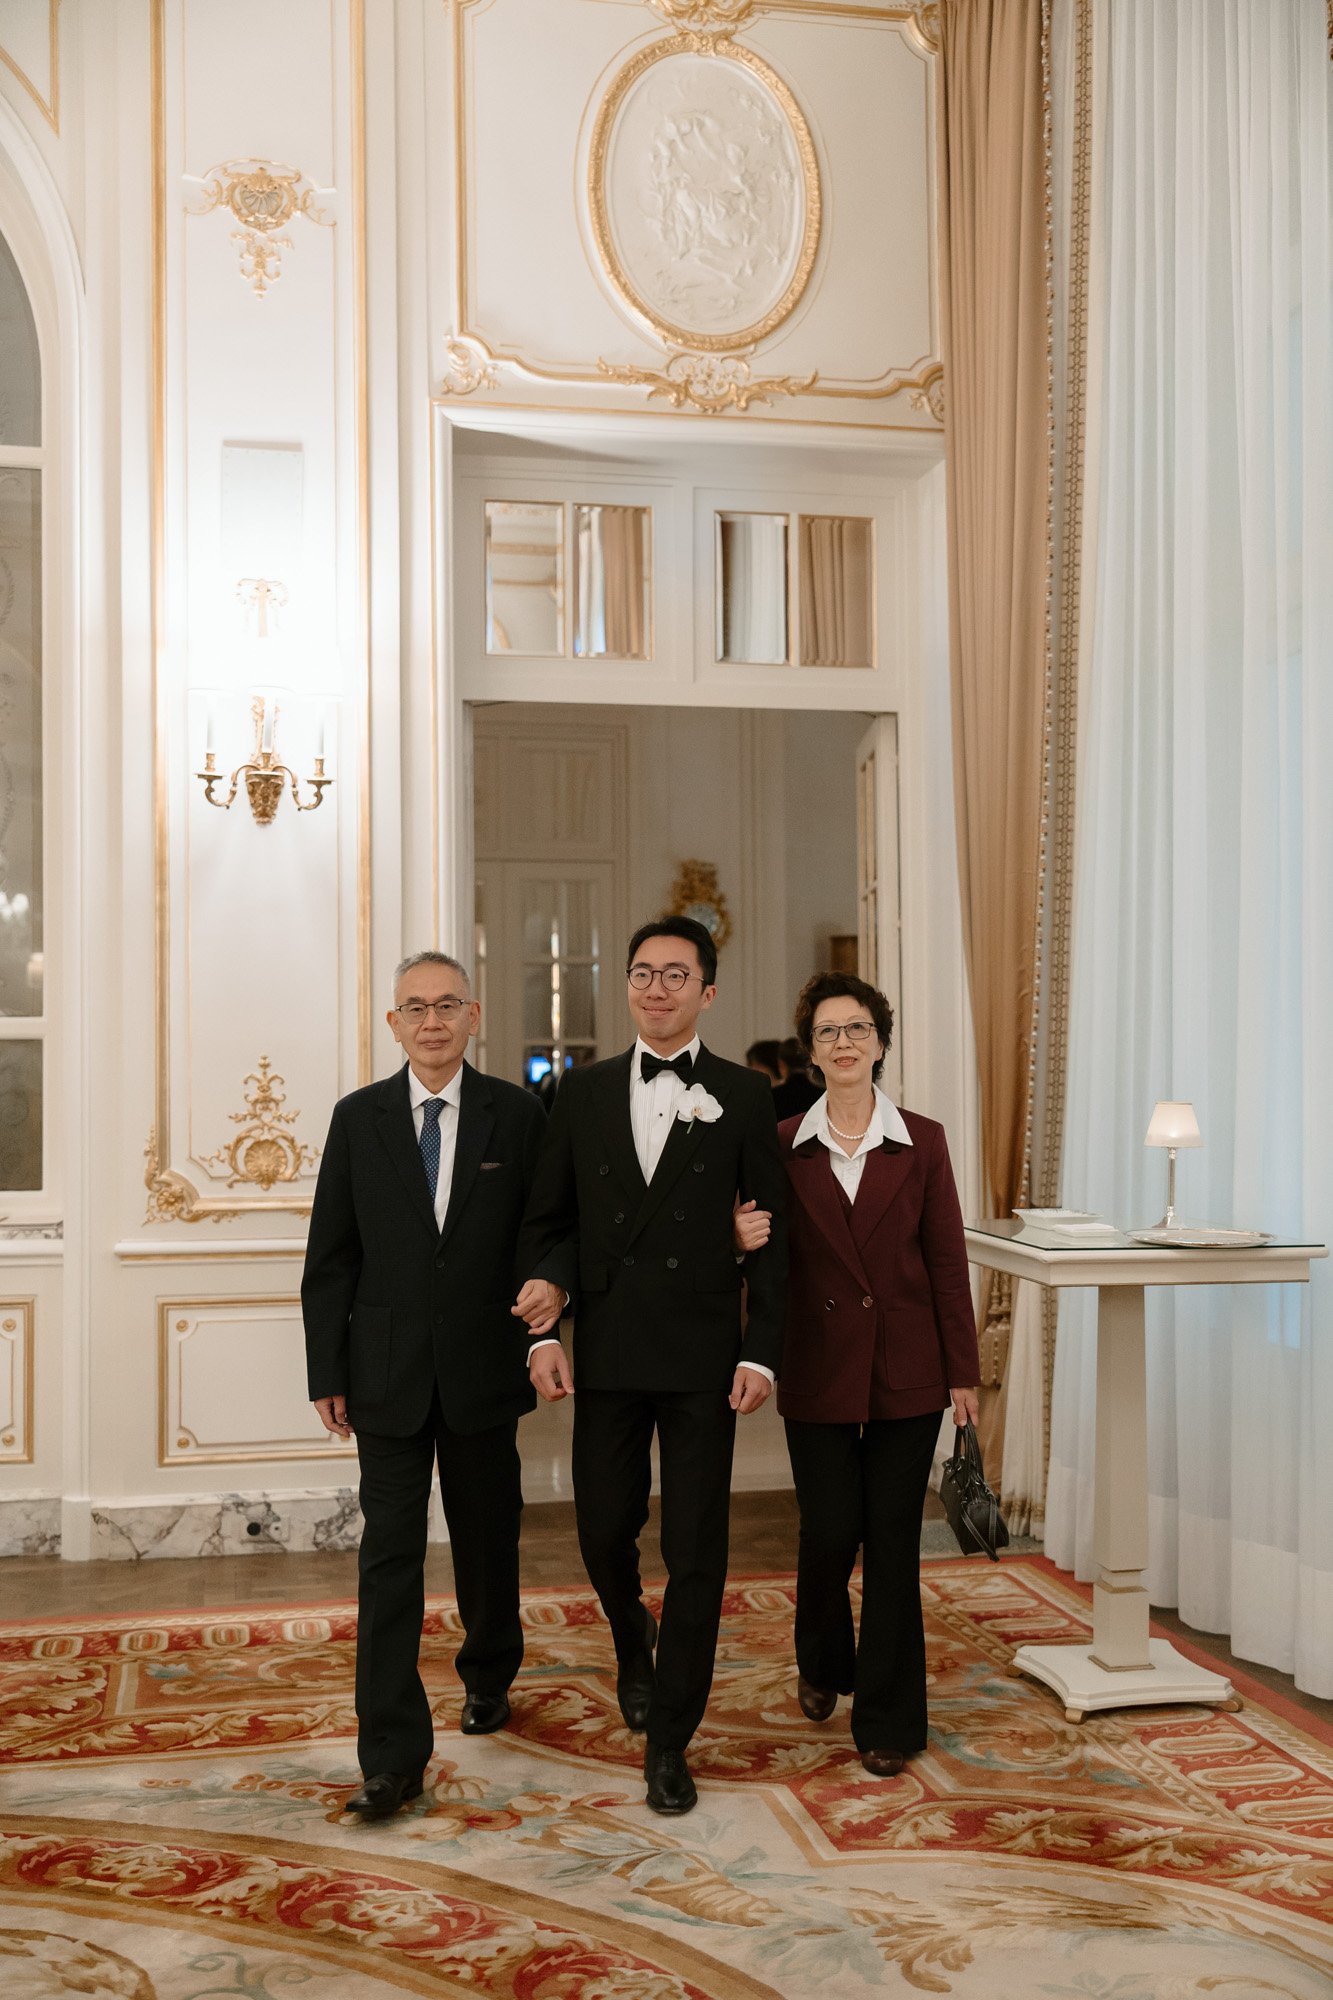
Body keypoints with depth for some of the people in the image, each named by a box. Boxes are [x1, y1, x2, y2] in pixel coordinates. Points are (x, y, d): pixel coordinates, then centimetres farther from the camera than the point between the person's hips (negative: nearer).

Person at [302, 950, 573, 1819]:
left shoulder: (517, 1114, -2)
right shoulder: (359, 1118, 1)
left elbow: (554, 1229, 5)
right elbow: (331, 1256, 2)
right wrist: (327, 1371, -1)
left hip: (482, 1366, 0)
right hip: (388, 1373, 0)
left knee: (489, 1541, 16)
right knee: (391, 1557, -2)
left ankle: (489, 1675, 41)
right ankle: (393, 1755, 3)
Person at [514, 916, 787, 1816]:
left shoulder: (743, 1095, 1)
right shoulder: (584, 1092, 7)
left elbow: (772, 1234, 0)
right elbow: (547, 1219, 9)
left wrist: (761, 1354, -7)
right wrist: (542, 1328, -2)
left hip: (702, 1355, -2)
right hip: (607, 1353, 2)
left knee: (697, 1551, 1)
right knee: (604, 1530, 10)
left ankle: (669, 1738, 15)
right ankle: (634, 1642, 43)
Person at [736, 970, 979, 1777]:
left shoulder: (922, 1142, 0)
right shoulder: (783, 1145, 2)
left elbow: (947, 1260, 1)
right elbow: (770, 1258, 6)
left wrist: (963, 1370, -1)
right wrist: (744, 1241, -18)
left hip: (906, 1369, 0)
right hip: (819, 1368, 0)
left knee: (893, 1540, 4)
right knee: (830, 1530, 3)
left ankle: (888, 1718, 17)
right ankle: (822, 1662, 35)